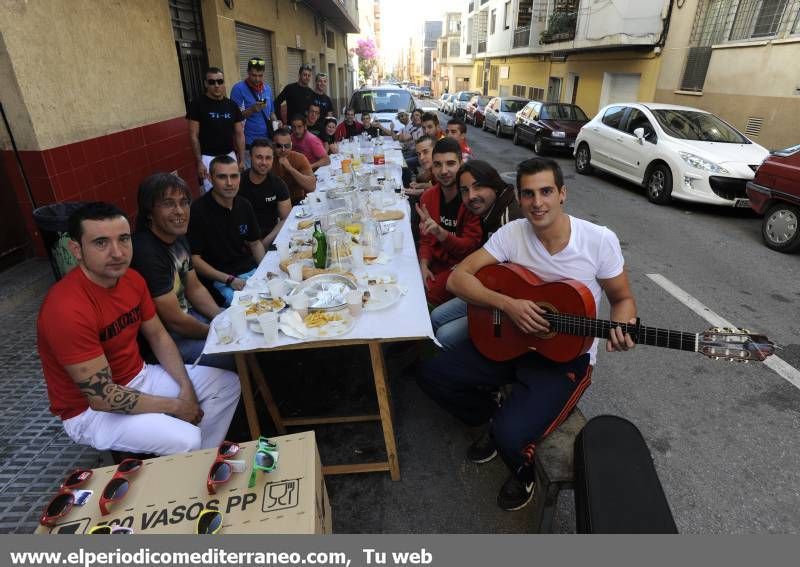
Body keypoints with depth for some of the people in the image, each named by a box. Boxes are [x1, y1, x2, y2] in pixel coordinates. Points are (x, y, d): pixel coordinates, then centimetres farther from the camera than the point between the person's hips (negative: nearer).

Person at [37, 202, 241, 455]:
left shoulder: (132, 278, -6)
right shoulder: (67, 309, -30)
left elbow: (158, 335, 4)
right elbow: (101, 396, -28)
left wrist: (186, 387, -9)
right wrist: (177, 406, -19)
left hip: (138, 376, 8)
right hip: (90, 409, -7)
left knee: (227, 383, 2)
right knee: (185, 440, -27)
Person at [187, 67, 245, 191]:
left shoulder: (232, 105, 6)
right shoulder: (197, 104, -6)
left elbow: (239, 134, 8)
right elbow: (193, 136, -6)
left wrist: (242, 159, 3)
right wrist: (199, 162, -11)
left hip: (229, 155, 4)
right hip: (208, 157, -4)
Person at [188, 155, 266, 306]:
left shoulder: (244, 205, 5)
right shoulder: (197, 211, -12)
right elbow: (194, 258, -10)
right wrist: (229, 280, -17)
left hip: (251, 271, 6)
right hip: (220, 280, -6)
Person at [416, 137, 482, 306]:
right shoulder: (428, 197, 3)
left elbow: (470, 247, -17)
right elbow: (426, 239, 10)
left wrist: (440, 232, -34)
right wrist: (424, 265, -9)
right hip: (435, 261, 6)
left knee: (429, 294, -24)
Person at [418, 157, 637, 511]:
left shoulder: (600, 240, -14)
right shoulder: (512, 234, -9)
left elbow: (622, 299, -1)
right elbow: (457, 279, -12)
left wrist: (621, 331, -24)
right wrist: (507, 304, -27)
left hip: (568, 354, -3)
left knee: (511, 436, -26)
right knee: (432, 375, -9)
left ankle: (524, 471, 15)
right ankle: (493, 420, 18)